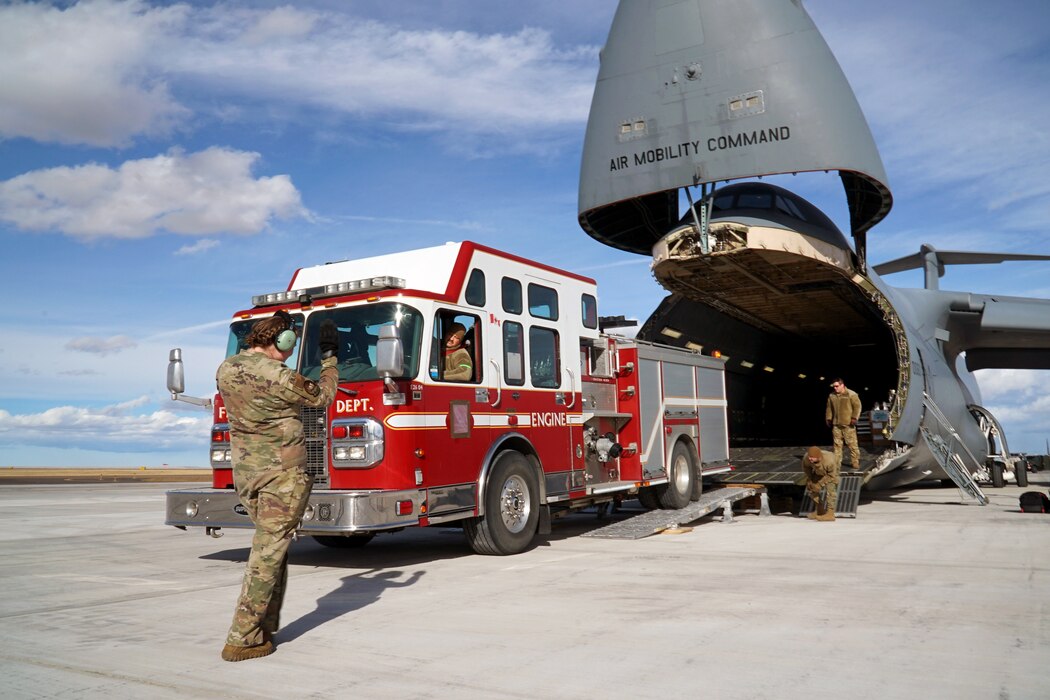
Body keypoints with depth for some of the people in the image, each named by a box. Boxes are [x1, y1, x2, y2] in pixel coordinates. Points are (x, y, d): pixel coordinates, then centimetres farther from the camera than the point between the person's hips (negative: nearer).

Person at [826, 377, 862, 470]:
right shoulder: (831, 396, 9)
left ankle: (855, 463, 4)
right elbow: (829, 408, 18)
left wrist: (854, 417, -16)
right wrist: (828, 419, 14)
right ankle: (837, 463, 13)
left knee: (852, 444, -4)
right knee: (836, 444, 7)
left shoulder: (851, 394, -6)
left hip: (848, 424, -5)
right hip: (836, 424, 5)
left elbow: (857, 406, -8)